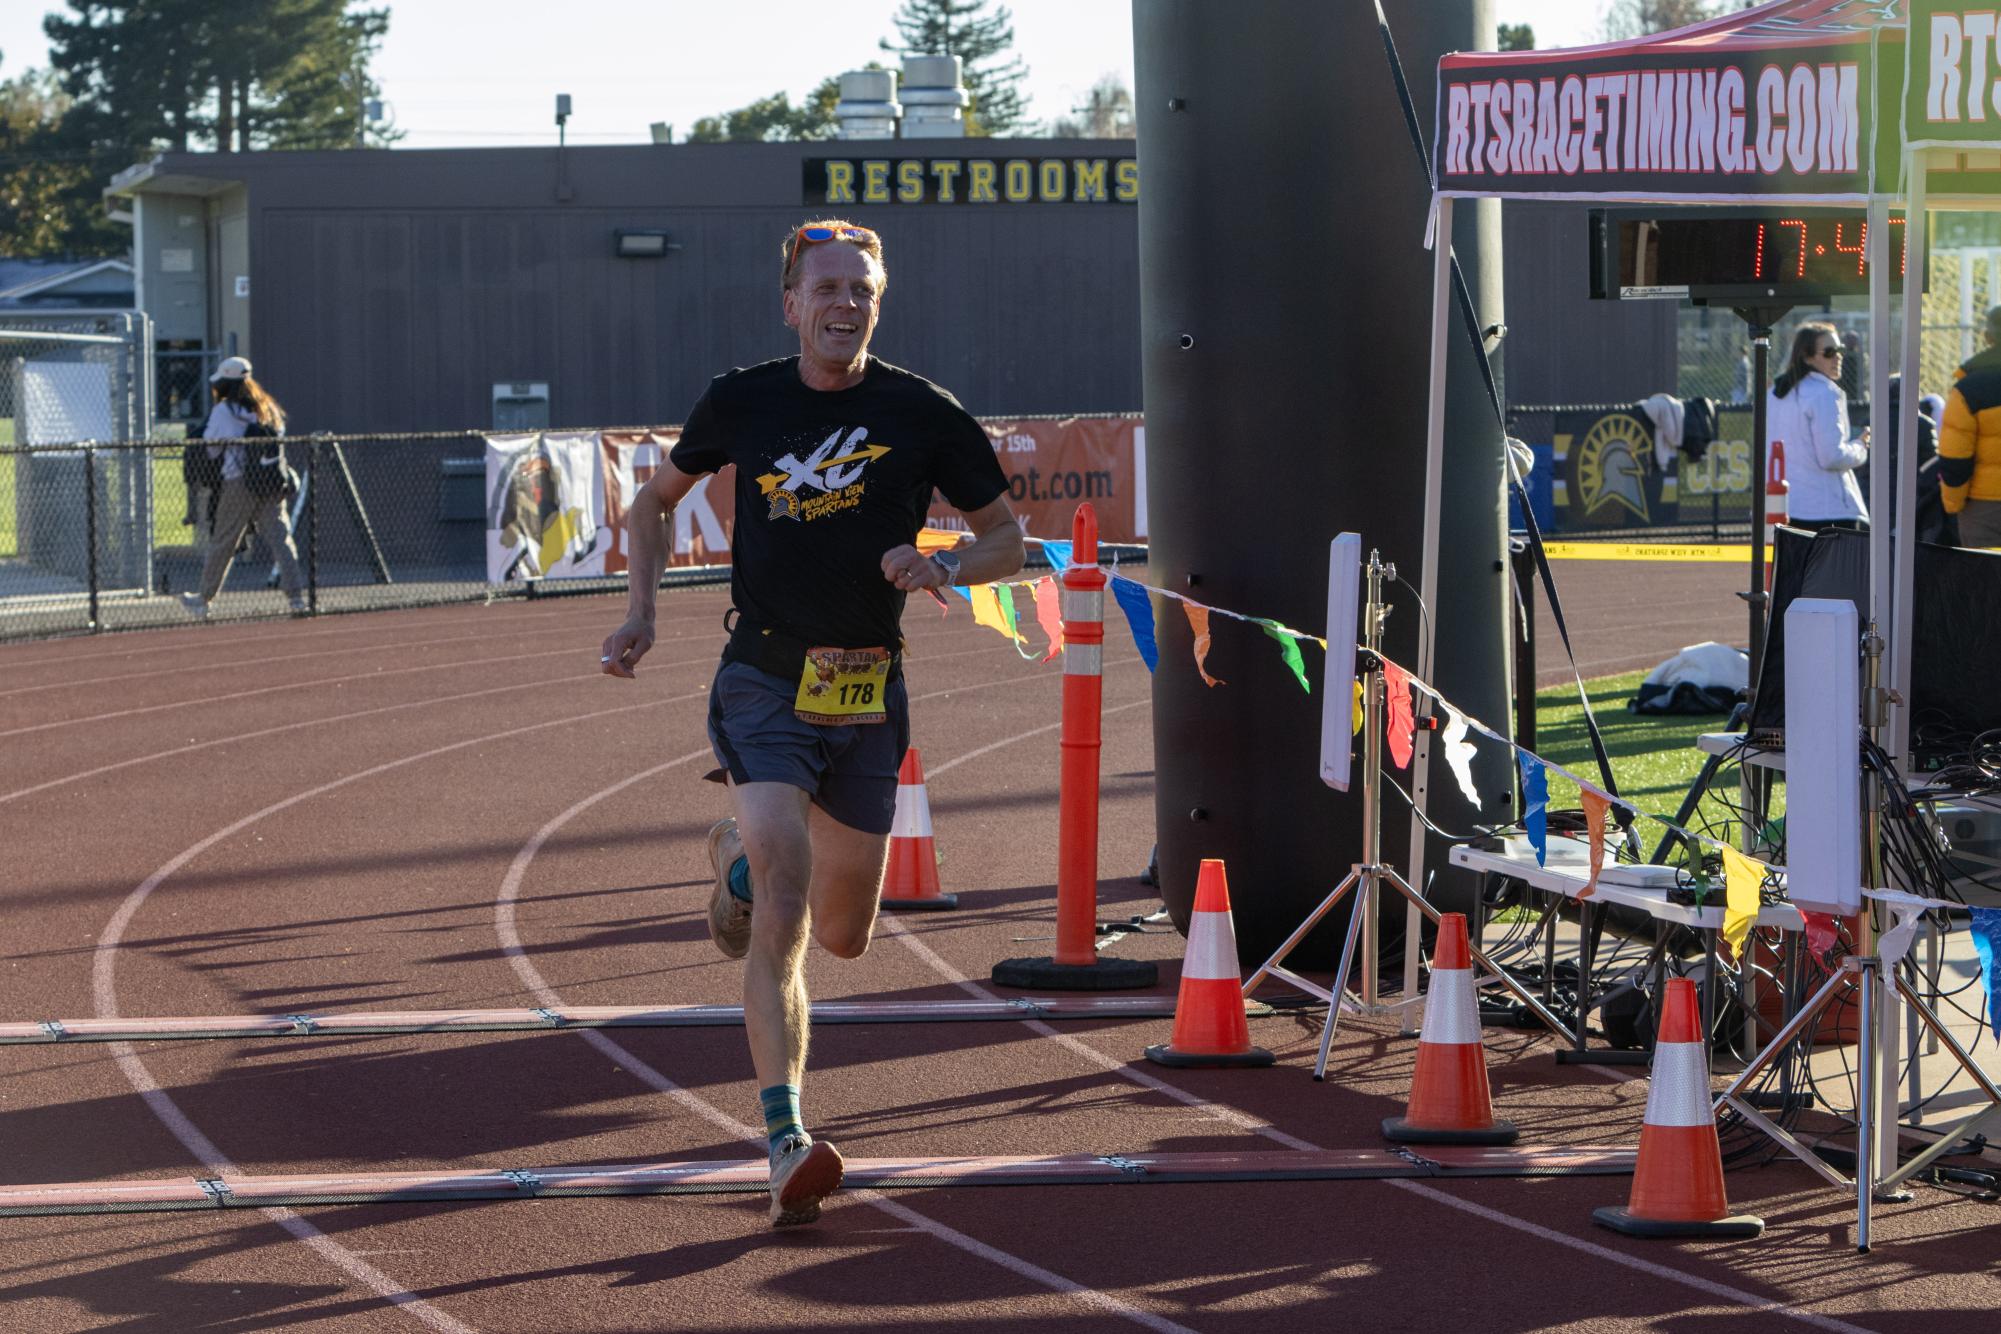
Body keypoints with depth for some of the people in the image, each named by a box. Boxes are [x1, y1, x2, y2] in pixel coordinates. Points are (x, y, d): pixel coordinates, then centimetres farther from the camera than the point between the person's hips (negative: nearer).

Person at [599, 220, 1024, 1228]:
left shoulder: (922, 415, -2)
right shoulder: (741, 403, -1)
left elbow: (1005, 538, 7)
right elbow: (656, 500, 16)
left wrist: (944, 567, -15)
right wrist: (642, 607, 2)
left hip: (868, 698, 2)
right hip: (765, 686, -2)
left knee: (842, 936, 15)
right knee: (780, 920, -20)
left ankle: (741, 857, 48)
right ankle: (787, 1143, -22)